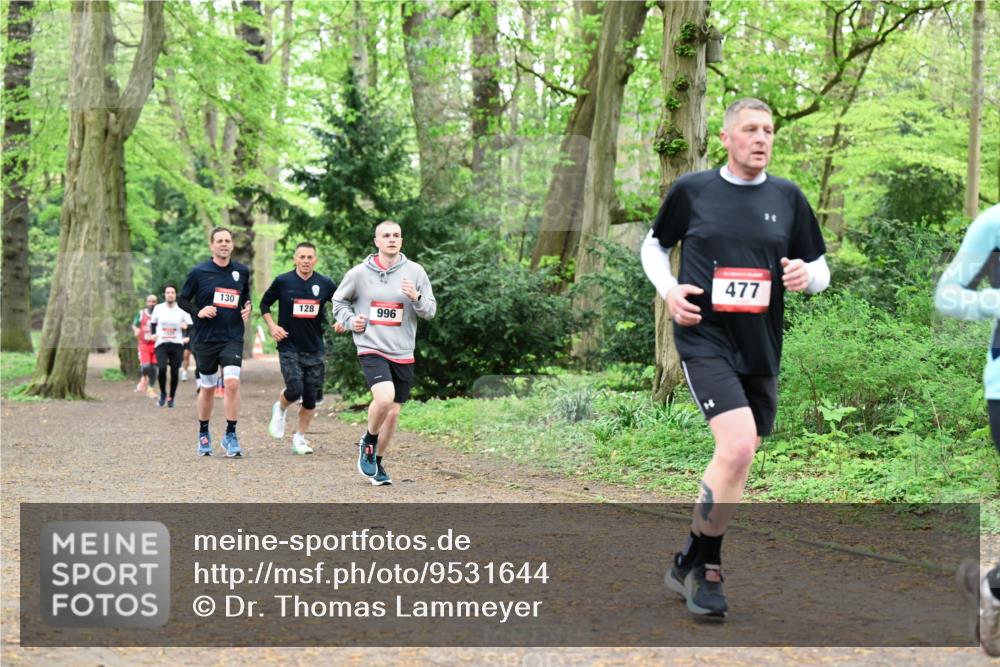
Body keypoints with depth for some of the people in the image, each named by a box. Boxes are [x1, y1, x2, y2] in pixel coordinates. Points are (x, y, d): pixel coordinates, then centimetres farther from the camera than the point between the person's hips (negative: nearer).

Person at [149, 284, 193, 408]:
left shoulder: (181, 309, -1)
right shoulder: (158, 308, 4)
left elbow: (190, 325, 4)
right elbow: (153, 323, 19)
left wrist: (187, 336, -13)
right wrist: (153, 334, 4)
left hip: (177, 344, 0)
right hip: (161, 343, 0)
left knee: (174, 372, 1)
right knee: (162, 369, -18)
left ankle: (171, 397, 18)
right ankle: (163, 393, 5)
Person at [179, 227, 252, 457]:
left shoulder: (242, 271, 5)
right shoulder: (199, 272, -3)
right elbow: (182, 299, 4)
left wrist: (247, 307, 1)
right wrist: (198, 312, -13)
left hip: (233, 338, 1)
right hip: (205, 338, -1)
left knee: (232, 382, -17)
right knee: (208, 388, 9)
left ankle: (230, 435, -6)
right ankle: (203, 434, 27)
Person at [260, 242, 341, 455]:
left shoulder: (325, 284, 1)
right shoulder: (283, 281, -4)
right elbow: (264, 304, 9)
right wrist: (272, 326, -4)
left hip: (314, 349, 2)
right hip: (289, 347, -2)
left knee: (311, 398, 3)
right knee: (295, 390, -18)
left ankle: (300, 438, 20)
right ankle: (280, 409, 17)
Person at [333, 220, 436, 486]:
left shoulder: (415, 271, 1)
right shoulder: (359, 273, -1)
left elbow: (430, 310, 2)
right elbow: (339, 301, 15)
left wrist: (415, 297, -18)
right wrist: (350, 320, -3)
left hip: (403, 353, 3)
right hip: (371, 348, -3)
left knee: (393, 412, 9)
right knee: (384, 398, -25)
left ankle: (376, 463, 29)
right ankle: (368, 441, 4)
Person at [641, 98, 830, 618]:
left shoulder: (787, 197, 7)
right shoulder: (691, 190, 0)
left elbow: (820, 269, 13)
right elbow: (654, 245, 14)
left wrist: (807, 275, -10)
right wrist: (668, 289, -4)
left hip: (760, 350, 5)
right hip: (704, 340, -5)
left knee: (737, 460, 11)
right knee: (738, 446, -22)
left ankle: (695, 563, 30)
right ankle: (701, 567, -6)